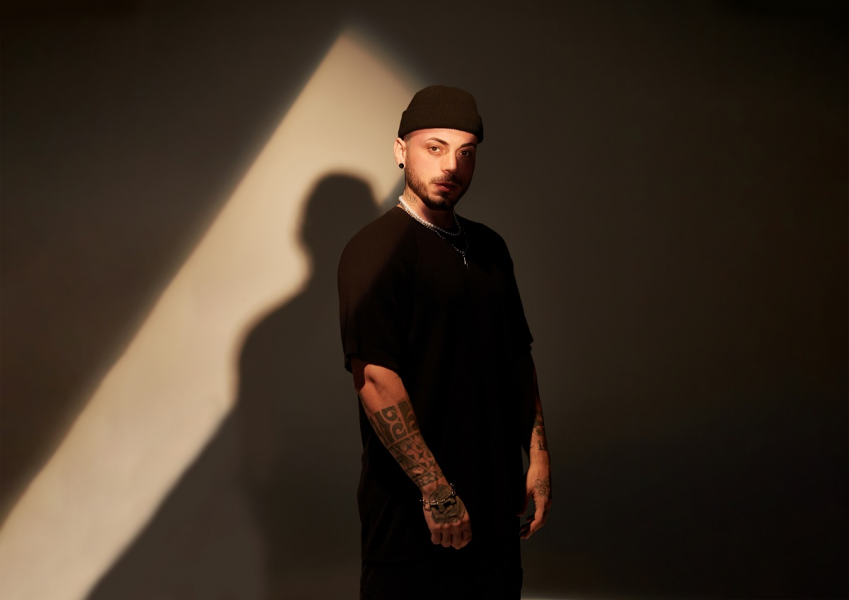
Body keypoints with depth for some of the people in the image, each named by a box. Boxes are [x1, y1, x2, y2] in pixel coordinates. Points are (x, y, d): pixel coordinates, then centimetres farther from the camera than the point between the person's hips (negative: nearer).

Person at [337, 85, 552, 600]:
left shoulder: (490, 248, 12)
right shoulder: (375, 249, -12)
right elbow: (375, 379, -20)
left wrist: (539, 454, 10)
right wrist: (435, 489, -21)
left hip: (495, 499, 7)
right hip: (411, 503, -7)